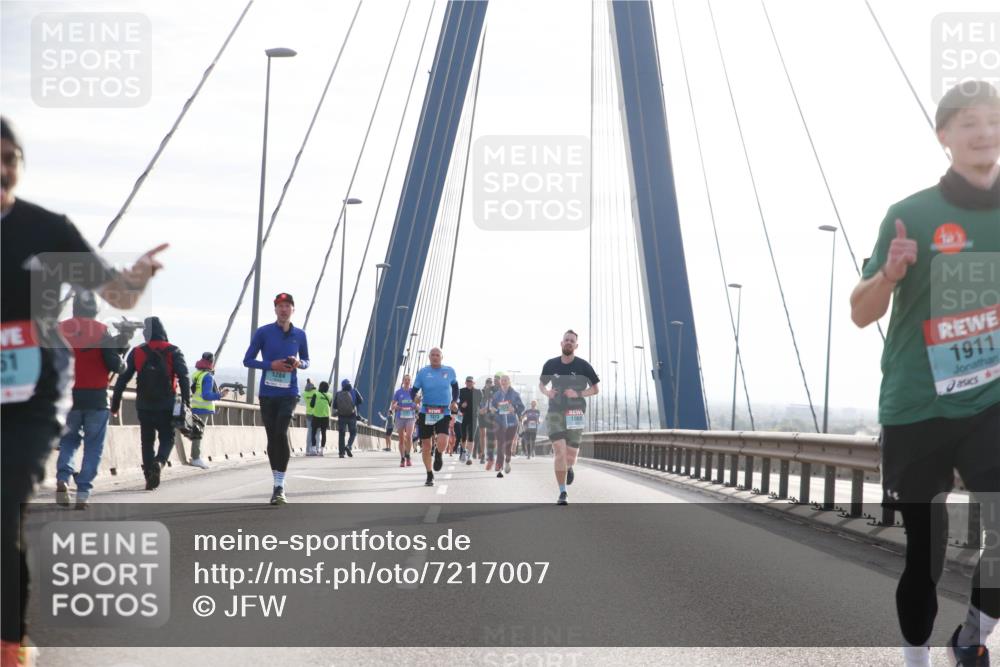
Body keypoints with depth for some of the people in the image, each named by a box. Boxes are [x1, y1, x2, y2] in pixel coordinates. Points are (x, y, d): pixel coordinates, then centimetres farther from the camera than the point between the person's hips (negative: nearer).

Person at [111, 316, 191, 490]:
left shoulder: (137, 352, 3)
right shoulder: (173, 352, -3)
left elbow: (123, 379, 2)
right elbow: (184, 378, -12)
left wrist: (115, 402, 8)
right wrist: (186, 402, -9)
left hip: (144, 406, 1)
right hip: (167, 406, -1)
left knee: (147, 441, 13)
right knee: (167, 438, 9)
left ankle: (149, 476, 6)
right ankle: (159, 462, -20)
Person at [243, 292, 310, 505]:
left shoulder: (299, 335, 6)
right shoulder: (263, 333, 0)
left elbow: (306, 361, 19)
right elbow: (247, 360, 3)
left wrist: (299, 363, -6)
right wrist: (271, 365, -12)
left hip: (289, 393, -1)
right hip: (267, 393, 1)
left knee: (281, 433, -19)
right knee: (272, 437, 7)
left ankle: (279, 487, -17)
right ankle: (278, 485, 20)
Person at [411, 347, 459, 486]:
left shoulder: (449, 371, 3)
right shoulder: (423, 372, 0)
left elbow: (455, 386, 20)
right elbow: (414, 389, 2)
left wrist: (454, 401, 6)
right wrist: (414, 397, -19)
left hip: (443, 413, 0)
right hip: (426, 412, 0)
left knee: (442, 443, -20)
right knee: (426, 446, 3)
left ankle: (438, 454, 19)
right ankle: (429, 475, 22)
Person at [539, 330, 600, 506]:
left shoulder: (583, 366, -2)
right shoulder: (551, 365, 3)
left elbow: (596, 388, 4)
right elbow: (541, 384, 19)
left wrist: (578, 394, -13)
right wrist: (547, 392, -4)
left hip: (575, 414, 0)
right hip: (555, 413, 0)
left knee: (571, 455, 5)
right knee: (560, 452, -15)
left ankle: (569, 468, 44)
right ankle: (563, 493, -10)